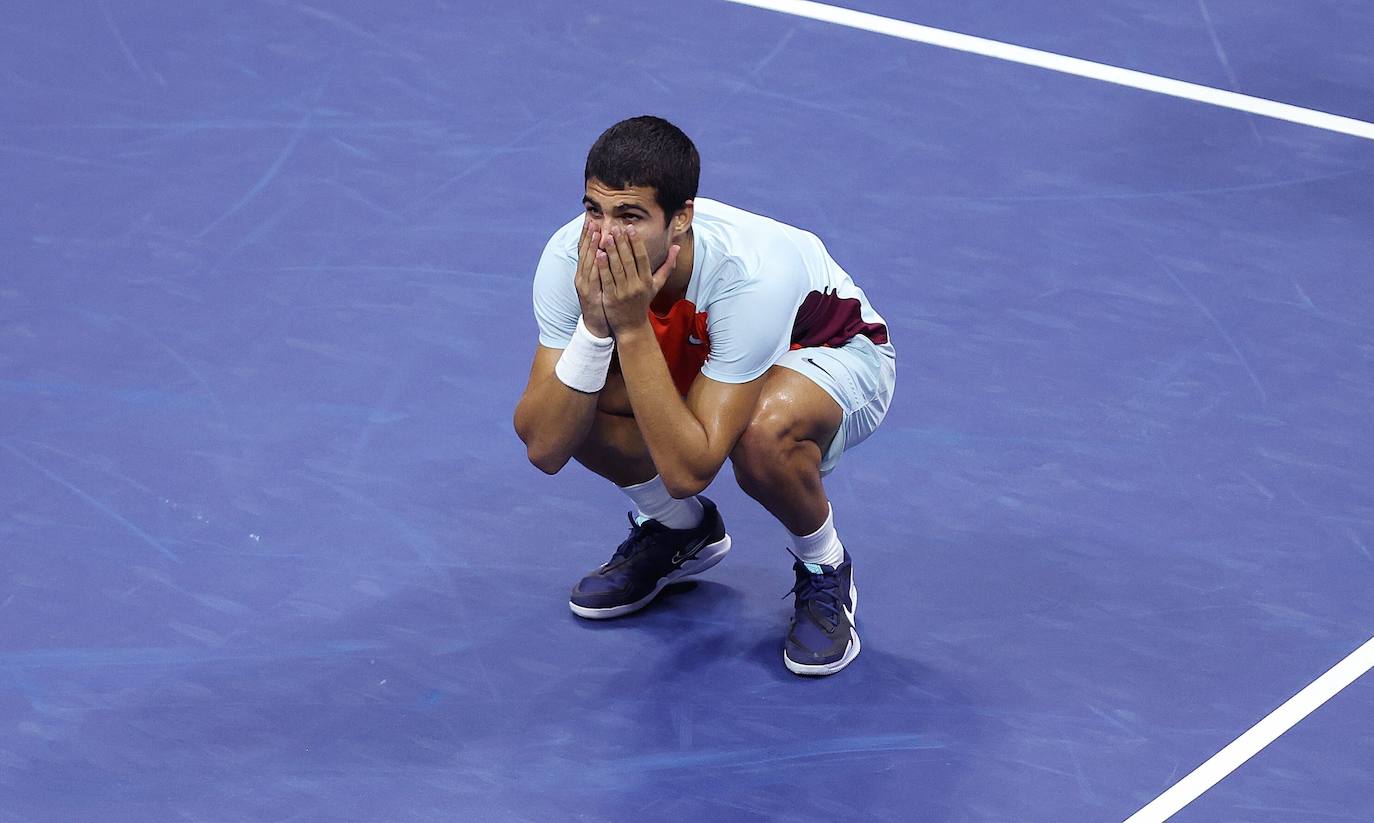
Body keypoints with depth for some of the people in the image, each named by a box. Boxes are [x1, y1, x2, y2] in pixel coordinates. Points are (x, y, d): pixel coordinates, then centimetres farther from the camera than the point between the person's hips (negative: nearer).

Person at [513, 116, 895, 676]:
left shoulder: (752, 273, -41)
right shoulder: (570, 257, -28)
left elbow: (687, 471, -42)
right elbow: (544, 448, -29)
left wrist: (631, 327, -46)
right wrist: (595, 326, -42)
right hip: (694, 356, 5)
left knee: (763, 432, -39)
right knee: (568, 394, -22)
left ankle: (824, 571, -5)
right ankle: (680, 531, 8)